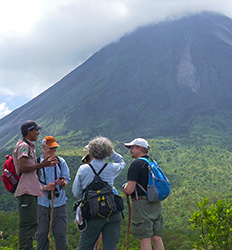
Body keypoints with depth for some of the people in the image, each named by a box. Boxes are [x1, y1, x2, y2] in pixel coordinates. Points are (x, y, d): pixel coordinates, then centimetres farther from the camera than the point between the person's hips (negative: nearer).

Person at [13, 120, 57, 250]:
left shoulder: (30, 146, 23)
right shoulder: (23, 146, -9)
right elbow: (22, 168, -20)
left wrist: (44, 163, 14)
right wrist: (41, 165, -15)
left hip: (31, 191, 10)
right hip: (26, 191, -10)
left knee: (32, 223, 13)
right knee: (27, 224, -9)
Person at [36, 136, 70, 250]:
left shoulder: (61, 161, 6)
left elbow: (67, 180, 5)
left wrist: (62, 183, -18)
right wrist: (45, 187, -18)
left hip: (59, 203, 1)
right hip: (42, 203, -1)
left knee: (60, 233, -1)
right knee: (41, 233, 3)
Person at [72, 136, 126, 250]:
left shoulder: (83, 169, -3)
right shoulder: (111, 168, 0)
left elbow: (76, 192, 1)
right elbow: (122, 162, 25)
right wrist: (111, 151, 19)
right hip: (113, 214, 1)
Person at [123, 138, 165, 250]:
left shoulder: (136, 164, -10)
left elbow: (130, 189, -17)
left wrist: (125, 188, 7)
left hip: (142, 204, -8)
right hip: (156, 204, 8)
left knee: (145, 239, -5)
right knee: (157, 238, 9)